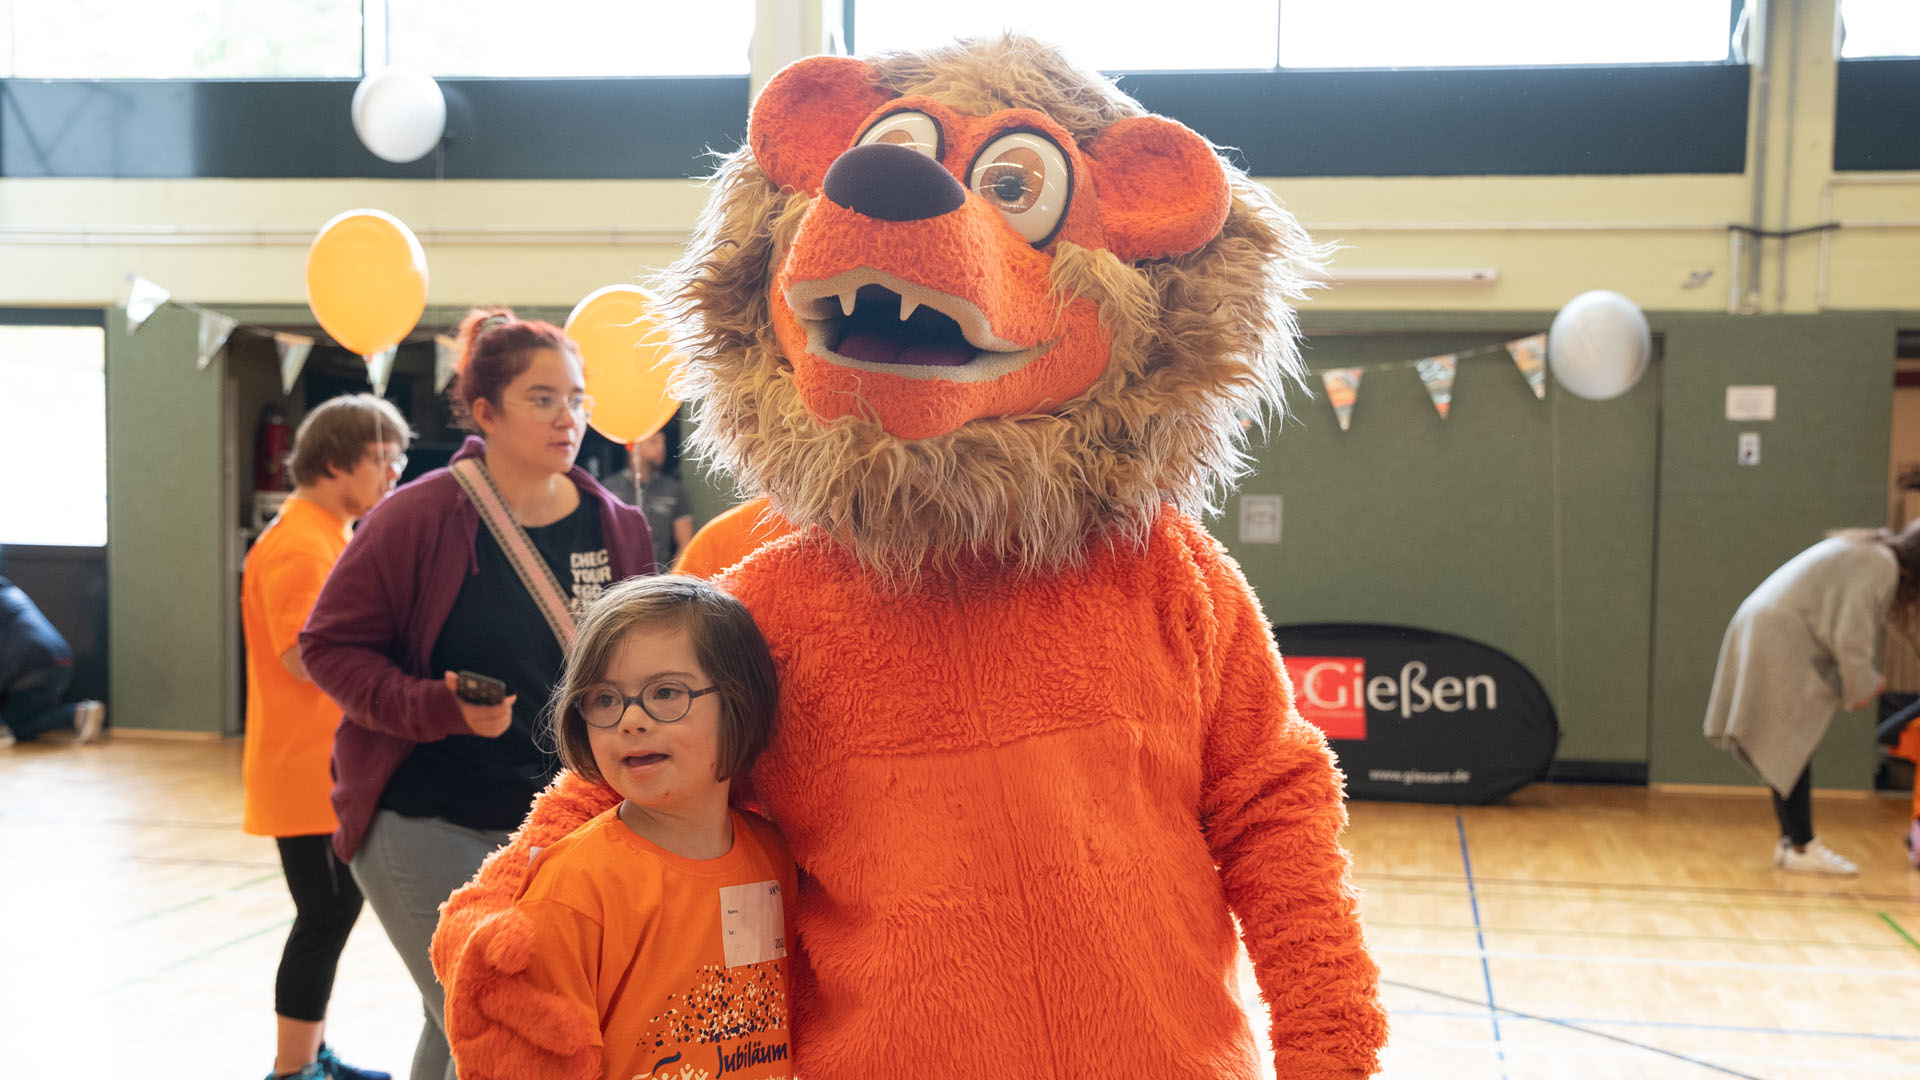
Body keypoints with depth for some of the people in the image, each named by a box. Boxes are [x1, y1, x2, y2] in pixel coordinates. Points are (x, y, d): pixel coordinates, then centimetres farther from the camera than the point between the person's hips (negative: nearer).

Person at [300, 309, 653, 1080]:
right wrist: (436, 708, -22)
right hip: (422, 822, -4)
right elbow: (329, 645, -8)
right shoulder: (419, 517, -13)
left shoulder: (616, 528, 1)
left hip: (551, 824, 5)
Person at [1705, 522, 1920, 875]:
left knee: (1786, 753, 12)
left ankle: (1792, 840, 17)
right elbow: (1850, 637, -17)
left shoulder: (1862, 553, 19)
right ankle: (1802, 847, -3)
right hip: (1781, 642, -10)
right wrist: (1860, 688, -3)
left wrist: (1865, 679, 16)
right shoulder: (1880, 564, -11)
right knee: (1792, 750, -6)